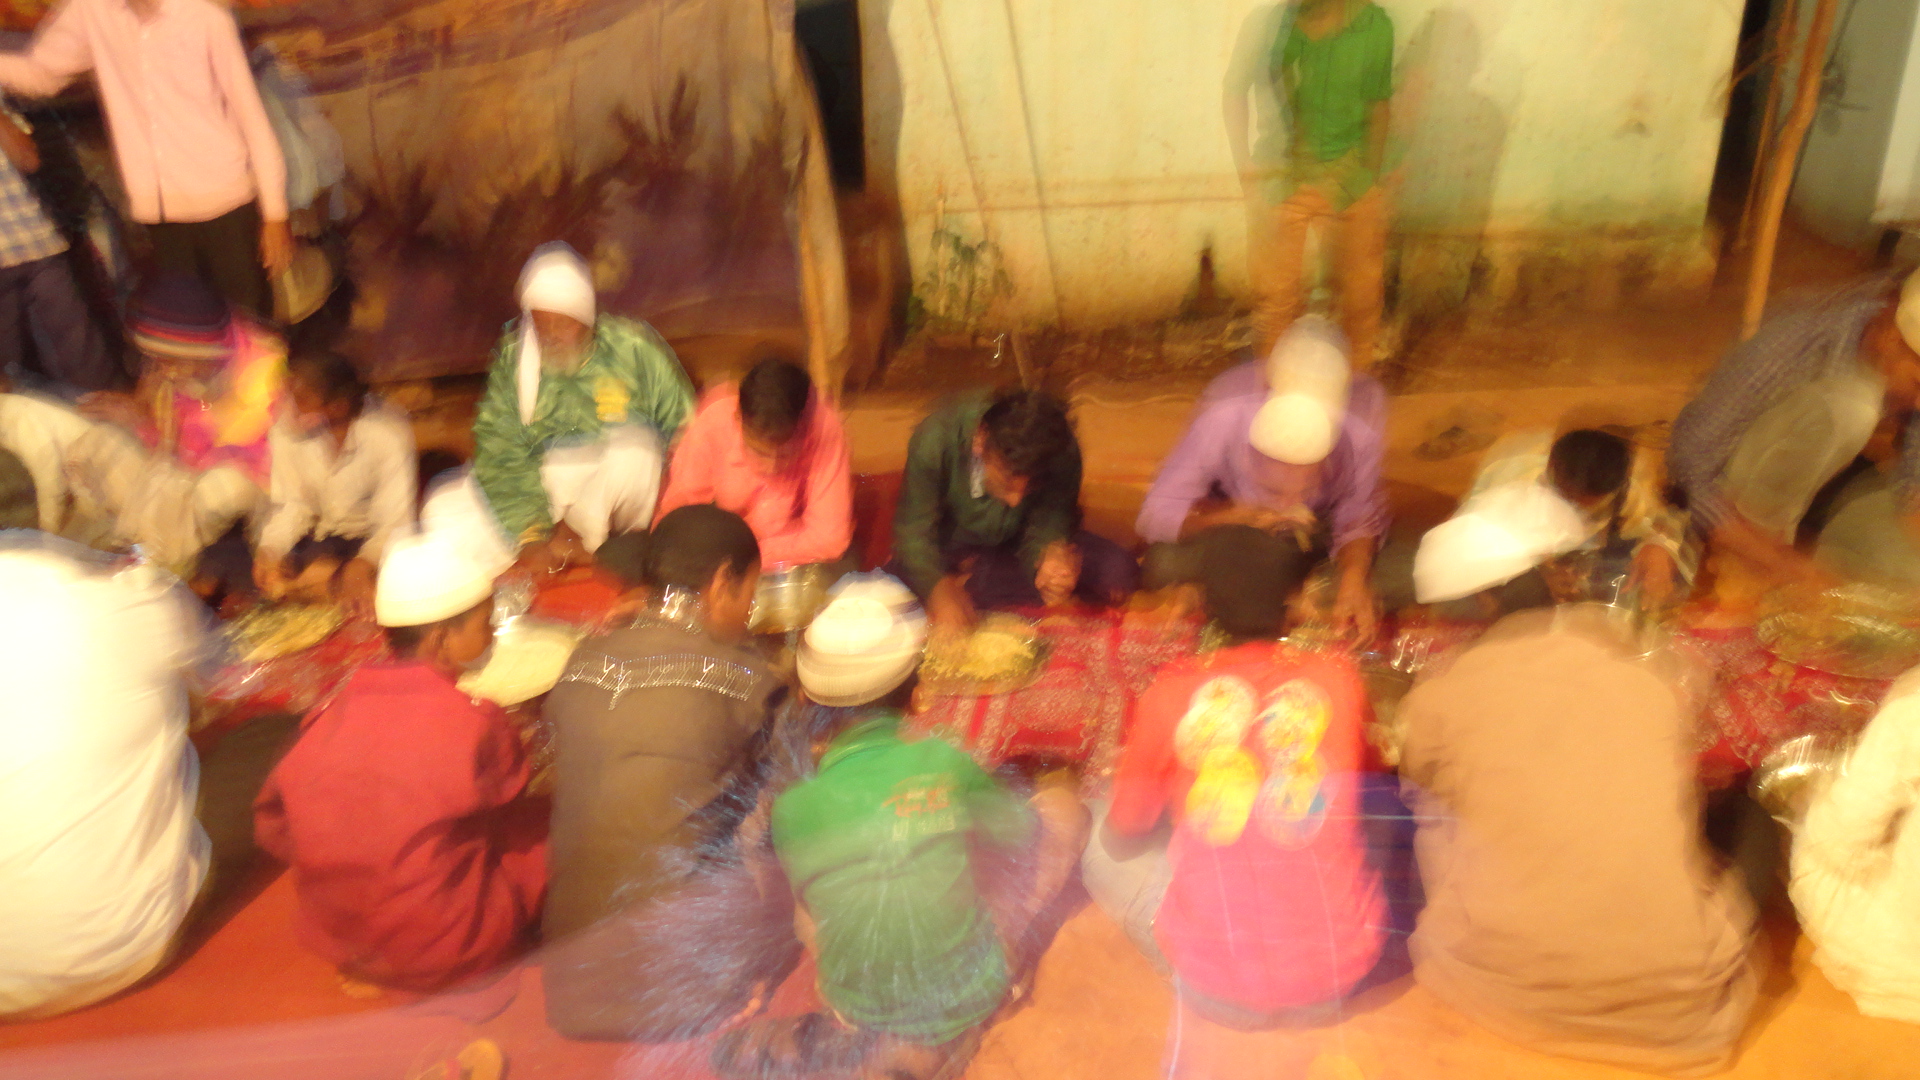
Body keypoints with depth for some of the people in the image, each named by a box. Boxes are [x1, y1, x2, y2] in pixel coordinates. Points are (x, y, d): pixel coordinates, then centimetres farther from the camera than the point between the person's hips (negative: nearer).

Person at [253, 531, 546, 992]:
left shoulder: (331, 711, -6)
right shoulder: (476, 723, -19)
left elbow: (274, 824, 4)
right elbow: (511, 812, -1)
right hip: (443, 958, -5)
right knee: (550, 822, 10)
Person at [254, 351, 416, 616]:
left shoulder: (388, 435, -24)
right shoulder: (286, 431, -10)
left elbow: (395, 520, -26)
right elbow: (290, 505, -4)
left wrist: (363, 563, -44)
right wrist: (269, 549, -23)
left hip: (371, 542, -4)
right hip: (317, 538, 4)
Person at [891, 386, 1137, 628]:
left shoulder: (1063, 453, -28)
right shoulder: (935, 440, -33)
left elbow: (1048, 525, -21)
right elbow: (915, 527, -26)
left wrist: (1049, 556, -46)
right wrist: (939, 587, -43)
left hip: (1019, 540, 3)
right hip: (954, 542, -3)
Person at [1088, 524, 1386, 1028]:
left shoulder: (1172, 692, -10)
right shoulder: (1338, 678, -6)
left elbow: (1123, 832, 3)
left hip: (1216, 989, -2)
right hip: (1339, 977, 3)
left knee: (1103, 843, 18)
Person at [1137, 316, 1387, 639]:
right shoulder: (1224, 415, -38)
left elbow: (1359, 516, -24)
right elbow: (1156, 515, -32)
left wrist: (1354, 578, -43)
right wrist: (1243, 514, -45)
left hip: (1324, 513, 1)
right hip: (1235, 505, -1)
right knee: (1164, 564, -29)